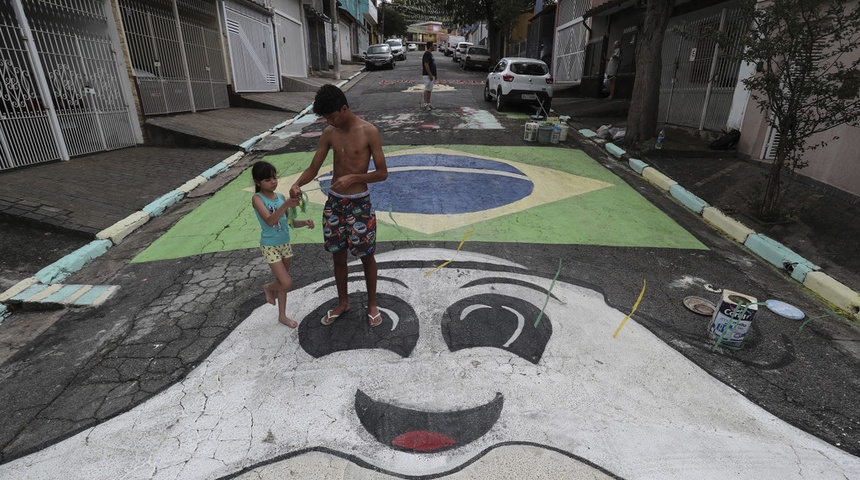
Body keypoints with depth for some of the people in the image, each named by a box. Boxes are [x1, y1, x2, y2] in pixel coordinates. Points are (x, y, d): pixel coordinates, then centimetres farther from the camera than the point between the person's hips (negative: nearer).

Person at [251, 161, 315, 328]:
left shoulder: (281, 197, 1)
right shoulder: (257, 198, -15)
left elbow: (291, 222, 6)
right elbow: (270, 221, -30)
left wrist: (305, 222, -13)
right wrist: (285, 205, -42)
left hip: (285, 244, 5)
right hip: (270, 246, -5)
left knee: (282, 281, 15)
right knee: (287, 283, -9)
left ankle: (282, 315, 31)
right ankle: (269, 287, 25)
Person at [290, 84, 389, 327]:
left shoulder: (369, 132, -12)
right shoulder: (329, 134, 2)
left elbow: (382, 173, -11)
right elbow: (313, 168, 5)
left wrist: (353, 177, -24)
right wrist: (297, 184, -15)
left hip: (359, 203, -4)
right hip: (334, 202, 5)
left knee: (366, 256, 8)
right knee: (338, 256, 15)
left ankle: (372, 304, 29)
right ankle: (343, 302, 35)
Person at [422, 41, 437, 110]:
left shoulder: (430, 54, 17)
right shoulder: (427, 54, -15)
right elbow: (426, 65, -22)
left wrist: (434, 75, 22)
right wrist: (430, 75, -24)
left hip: (431, 75, 10)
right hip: (427, 75, -10)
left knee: (429, 90, 10)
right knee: (427, 89, -9)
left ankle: (428, 103, 14)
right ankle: (425, 104, -8)